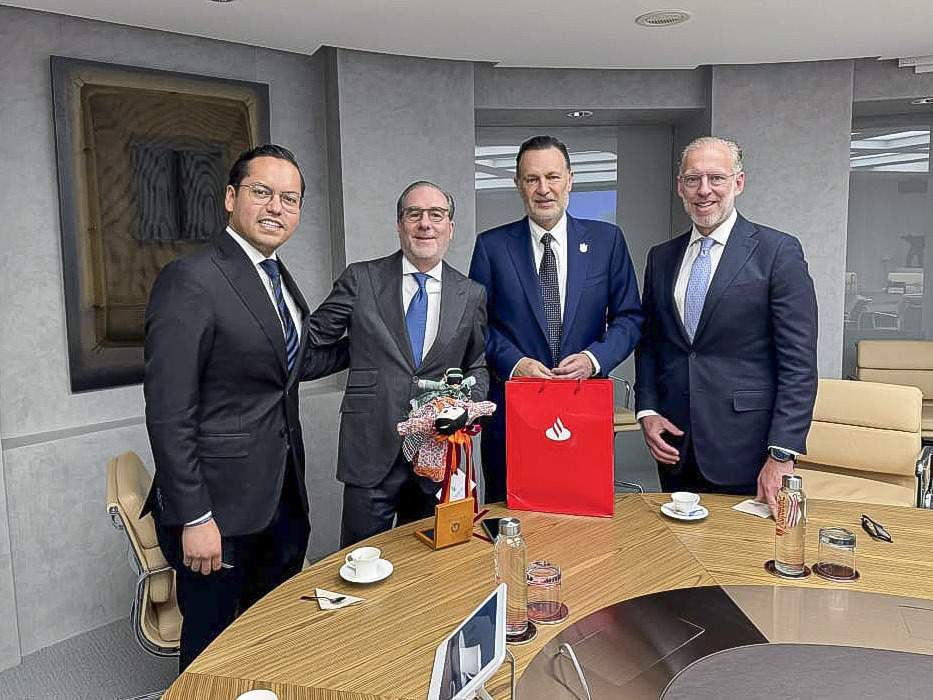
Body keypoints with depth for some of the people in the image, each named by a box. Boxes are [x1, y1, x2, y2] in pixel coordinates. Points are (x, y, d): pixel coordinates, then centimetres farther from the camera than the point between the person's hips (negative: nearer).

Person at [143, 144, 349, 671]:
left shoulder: (279, 278, 10)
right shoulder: (190, 280, -17)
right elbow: (169, 412, -19)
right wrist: (193, 518, -18)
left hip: (283, 496, 8)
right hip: (219, 505, -8)